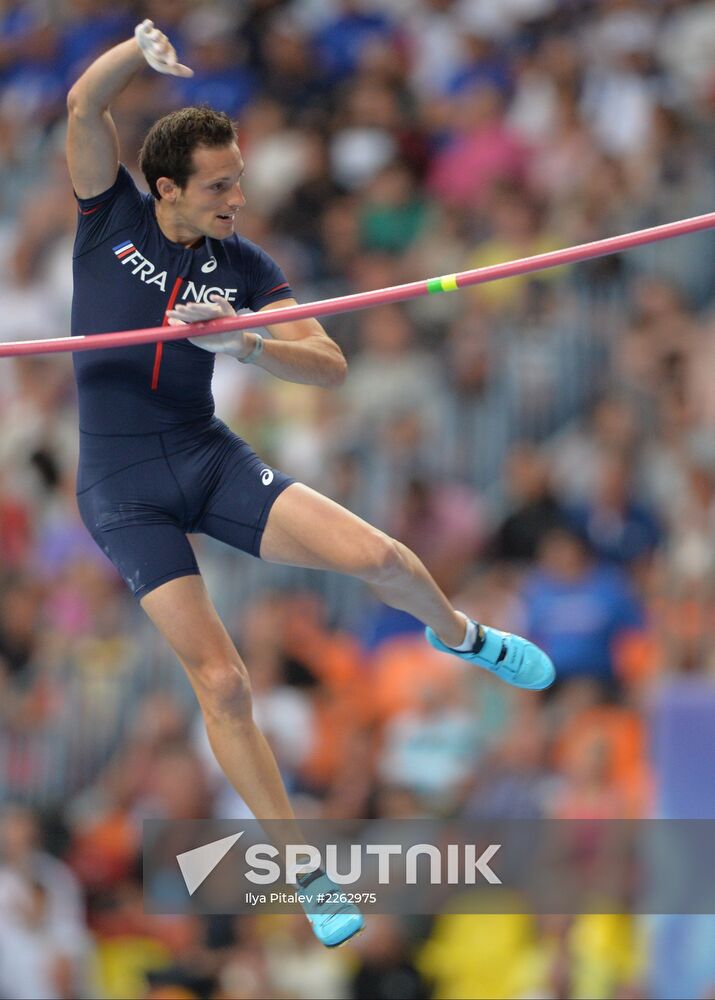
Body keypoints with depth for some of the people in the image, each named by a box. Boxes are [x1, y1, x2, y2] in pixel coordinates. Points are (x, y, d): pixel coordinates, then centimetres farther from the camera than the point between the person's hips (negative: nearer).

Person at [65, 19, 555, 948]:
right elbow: (86, 104, -18)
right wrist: (144, 44, -36)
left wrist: (245, 344, -21)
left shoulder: (244, 268, 2)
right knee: (220, 683, -11)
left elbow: (330, 365, -3)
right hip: (123, 489, -3)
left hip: (209, 458, 3)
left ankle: (459, 634, 20)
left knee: (378, 557, -16)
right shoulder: (112, 218, -4)